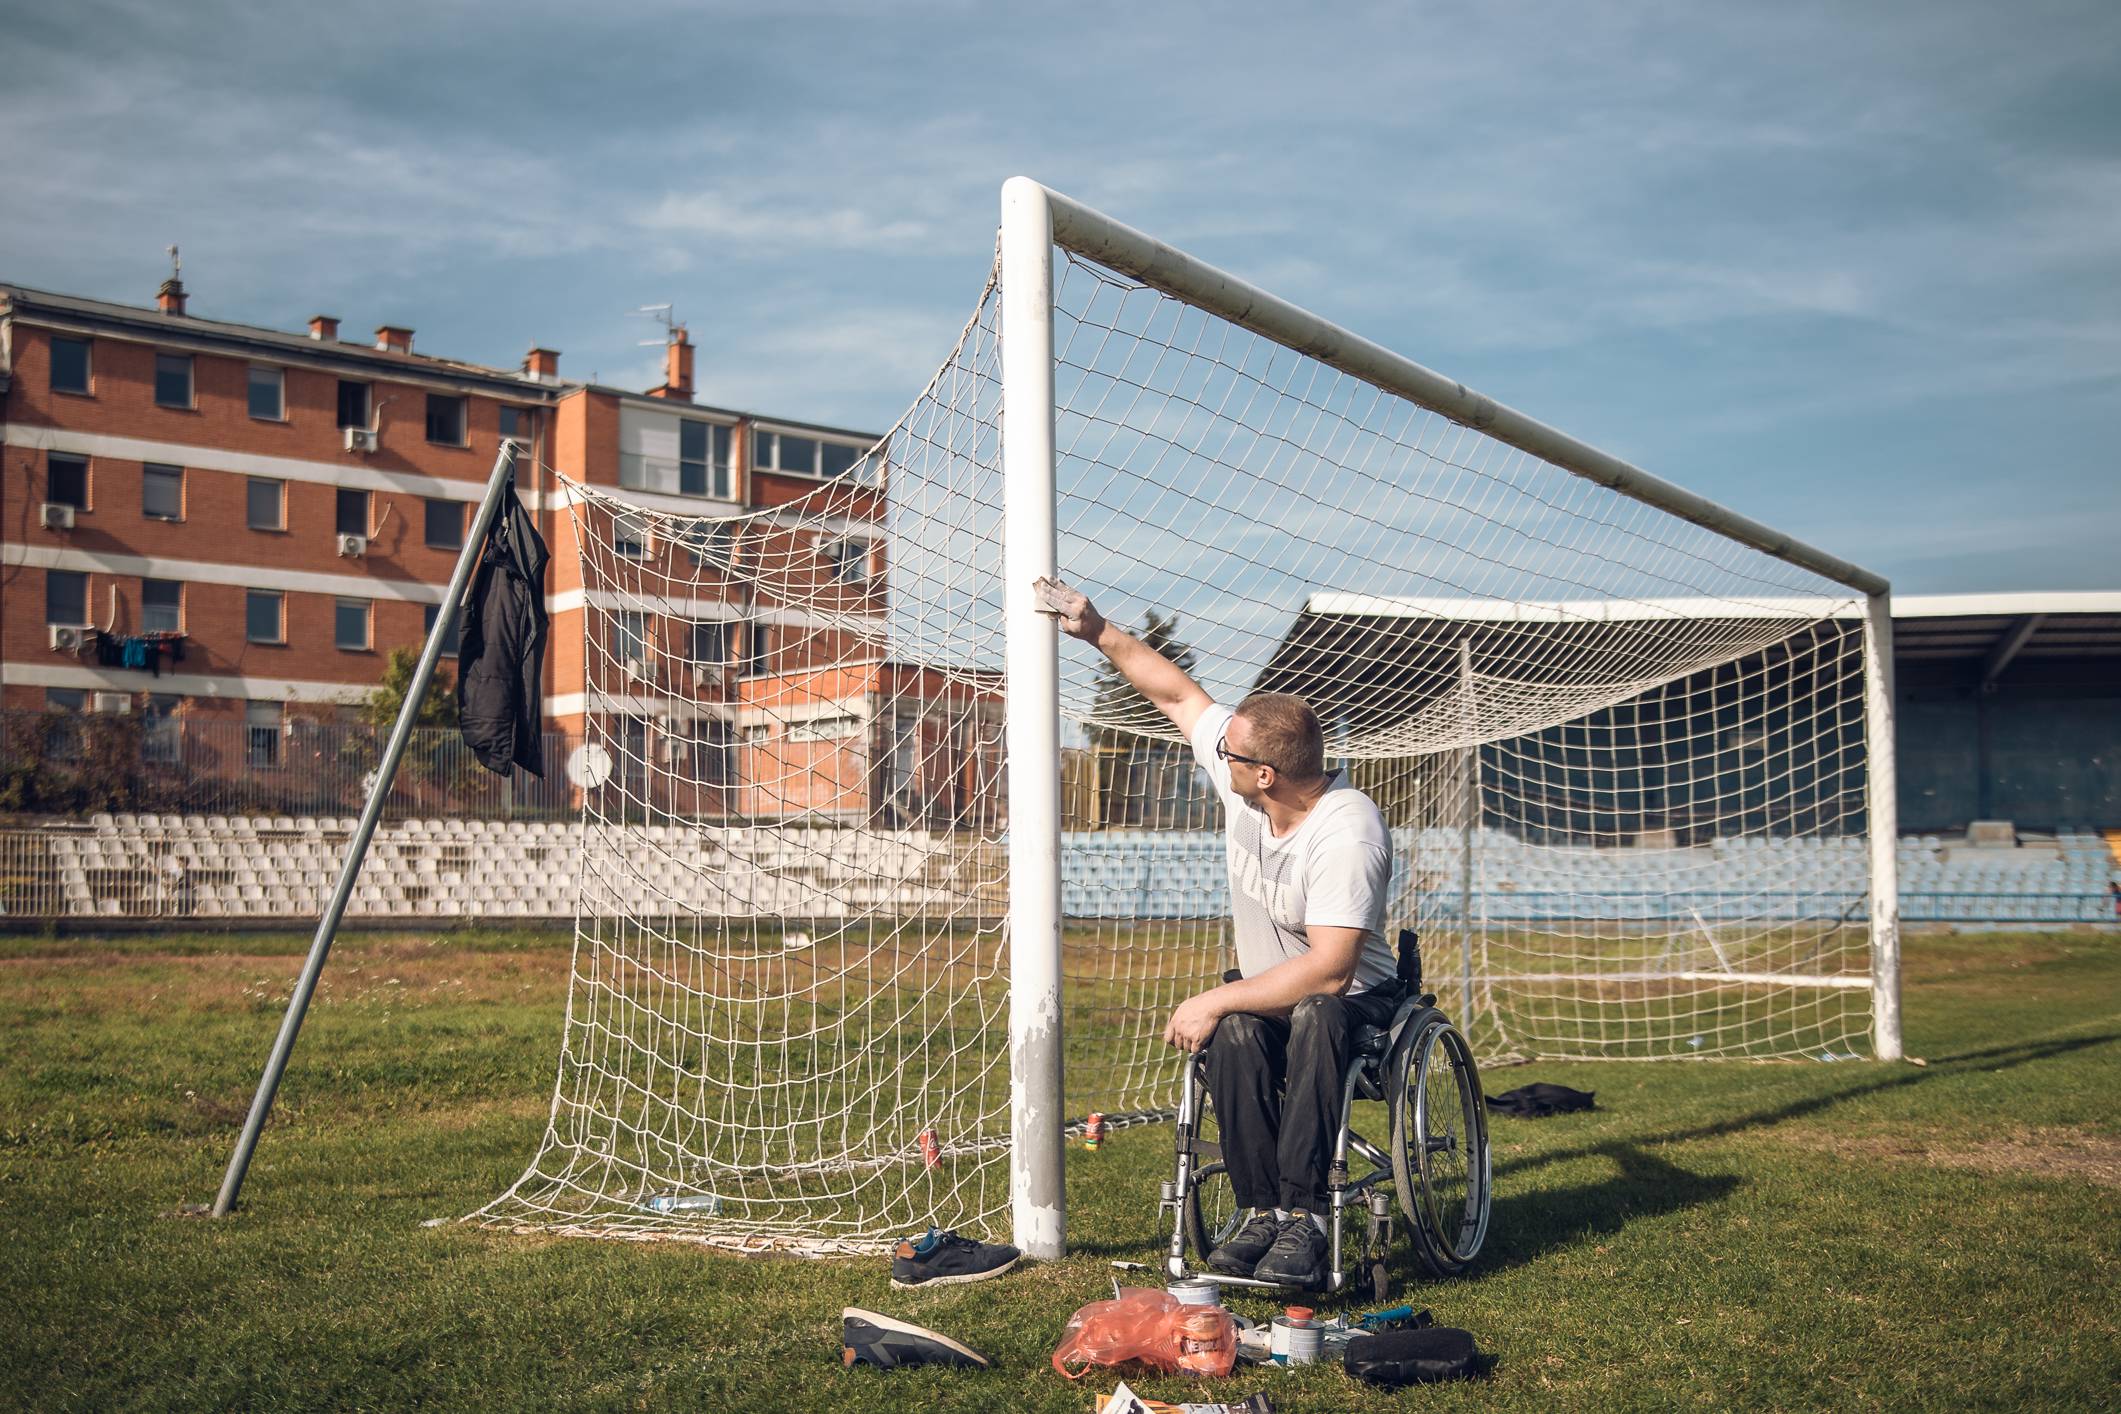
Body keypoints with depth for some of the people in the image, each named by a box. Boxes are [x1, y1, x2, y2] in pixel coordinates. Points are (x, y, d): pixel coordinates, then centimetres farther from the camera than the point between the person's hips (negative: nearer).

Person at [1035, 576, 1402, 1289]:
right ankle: (1262, 1208, -23)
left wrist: (1213, 1001, -30)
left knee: (1312, 1017, -40)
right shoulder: (1242, 773, -7)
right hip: (1261, 992, 5)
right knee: (1235, 1035, -31)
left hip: (1352, 999, -5)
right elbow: (1179, 693, 10)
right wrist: (1100, 633, 8)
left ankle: (1302, 1216, -35)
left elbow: (1328, 972, -32)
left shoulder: (1346, 835, -28)